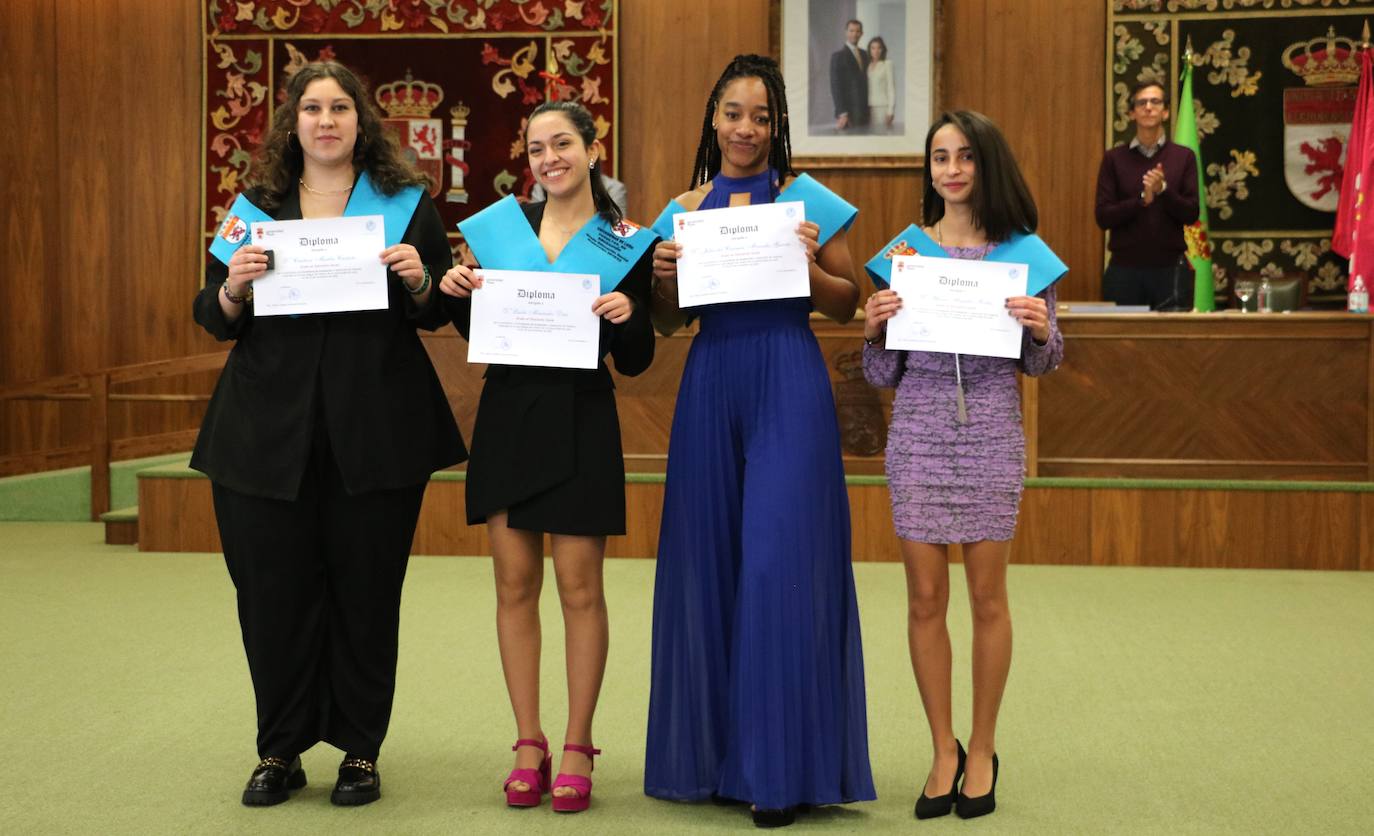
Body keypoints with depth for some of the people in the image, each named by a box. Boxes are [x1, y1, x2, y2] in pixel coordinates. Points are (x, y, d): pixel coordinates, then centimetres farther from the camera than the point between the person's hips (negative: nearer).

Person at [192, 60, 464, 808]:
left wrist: (419, 281, -13)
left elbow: (439, 314, 7)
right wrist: (232, 287, -10)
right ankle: (279, 751, 16)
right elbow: (214, 320, 11)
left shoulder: (406, 204, 8)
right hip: (269, 428, 1)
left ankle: (360, 749, 15)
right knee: (273, 588, 2)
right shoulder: (255, 206, 11)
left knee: (366, 589, 2)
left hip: (375, 429, -1)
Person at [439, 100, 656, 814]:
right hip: (507, 414, 3)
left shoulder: (624, 243, 1)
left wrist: (629, 315, -18)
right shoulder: (502, 225, 7)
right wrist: (457, 293, -5)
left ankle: (577, 748, 10)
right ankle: (528, 743, 14)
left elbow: (635, 363, 1)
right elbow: (477, 330, 14)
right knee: (514, 581, 4)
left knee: (579, 585, 0)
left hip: (580, 424, -2)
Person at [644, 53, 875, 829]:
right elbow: (668, 322, 16)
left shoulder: (809, 201, 2)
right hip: (711, 386, 4)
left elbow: (848, 304, 3)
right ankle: (717, 750, 19)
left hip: (788, 386, -4)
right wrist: (663, 276, -4)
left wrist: (807, 267, -14)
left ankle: (783, 763, 2)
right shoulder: (685, 209, 12)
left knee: (779, 562, -7)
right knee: (709, 562, 6)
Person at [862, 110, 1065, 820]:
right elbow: (883, 374, 8)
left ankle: (982, 749, 18)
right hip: (918, 433, 1)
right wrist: (874, 330, -11)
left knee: (987, 597, 4)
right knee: (925, 598, 3)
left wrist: (1040, 331, -13)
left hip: (991, 434, -1)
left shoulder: (1023, 252, 4)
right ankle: (943, 749, 17)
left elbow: (1040, 364, 8)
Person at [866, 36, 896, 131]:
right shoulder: (867, 65, 11)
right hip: (868, 108, 4)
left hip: (882, 107, -4)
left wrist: (890, 111, -9)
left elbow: (891, 88, -3)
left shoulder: (887, 64, -1)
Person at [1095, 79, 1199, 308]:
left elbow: (1191, 214, -1)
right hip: (1124, 268, 0)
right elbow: (1103, 216, -3)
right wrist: (1142, 199, -16)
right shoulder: (1114, 158, 4)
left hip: (1170, 268, 0)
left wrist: (1163, 190, -17)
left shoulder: (1184, 157, 5)